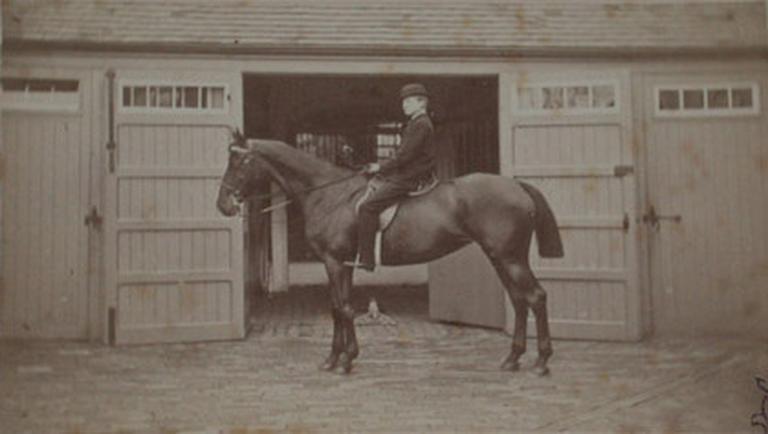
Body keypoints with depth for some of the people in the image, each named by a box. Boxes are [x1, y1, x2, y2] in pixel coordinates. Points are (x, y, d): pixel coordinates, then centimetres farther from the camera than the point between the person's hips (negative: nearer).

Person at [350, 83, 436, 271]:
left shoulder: (421, 124, -13)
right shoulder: (415, 123, 20)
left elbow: (404, 155, -20)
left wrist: (381, 168, -11)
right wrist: (380, 168, 12)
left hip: (410, 179, -11)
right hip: (403, 174, 11)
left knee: (368, 207, -19)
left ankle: (365, 259, -17)